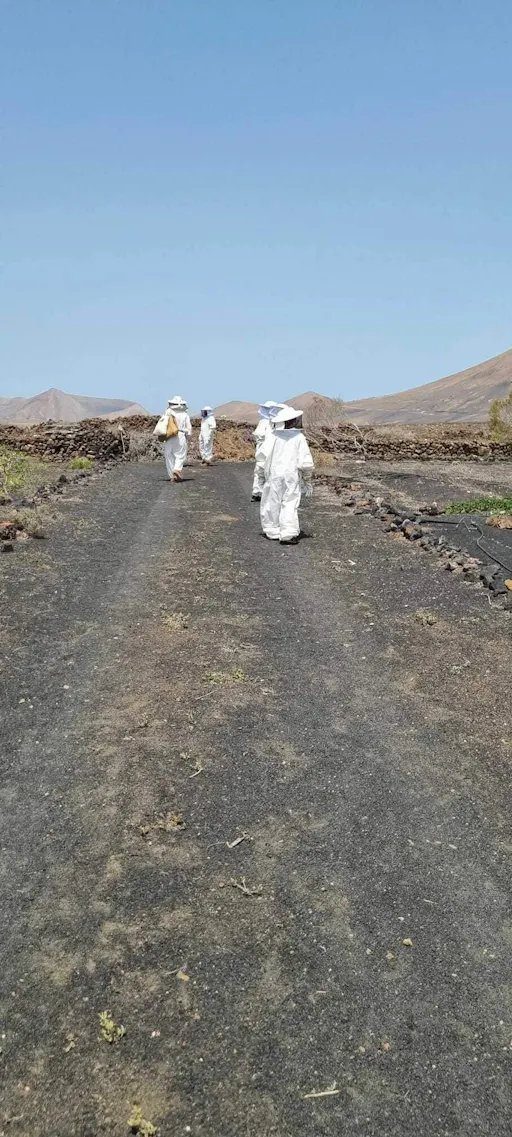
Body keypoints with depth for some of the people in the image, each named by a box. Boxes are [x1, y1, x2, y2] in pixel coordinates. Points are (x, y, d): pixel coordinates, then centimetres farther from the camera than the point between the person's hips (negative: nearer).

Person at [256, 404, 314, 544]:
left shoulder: (272, 436, -3)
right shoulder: (299, 438, -5)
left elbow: (262, 458, -1)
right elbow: (306, 462, -4)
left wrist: (261, 476, 11)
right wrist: (307, 480, 8)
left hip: (273, 476, 1)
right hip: (292, 476, -1)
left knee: (272, 504, 12)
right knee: (290, 504, 1)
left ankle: (273, 532, 18)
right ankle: (288, 534, -7)